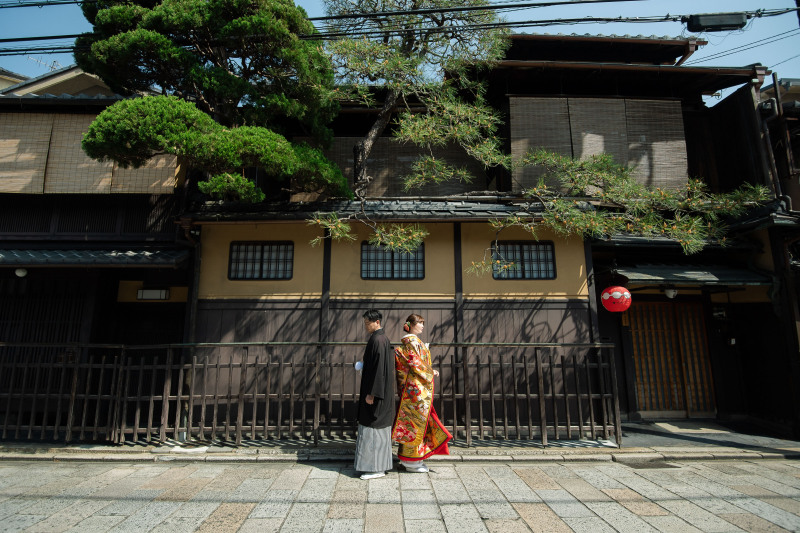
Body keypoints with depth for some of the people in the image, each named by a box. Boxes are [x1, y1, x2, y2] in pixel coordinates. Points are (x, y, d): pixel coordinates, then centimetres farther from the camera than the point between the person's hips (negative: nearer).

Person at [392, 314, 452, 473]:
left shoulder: (407, 342, 15)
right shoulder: (413, 342, -14)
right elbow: (417, 364, -19)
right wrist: (431, 372, -6)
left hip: (411, 387, 10)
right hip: (418, 388, -10)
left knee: (412, 421, 14)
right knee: (416, 422, -2)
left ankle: (410, 458, 22)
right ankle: (412, 461, 8)